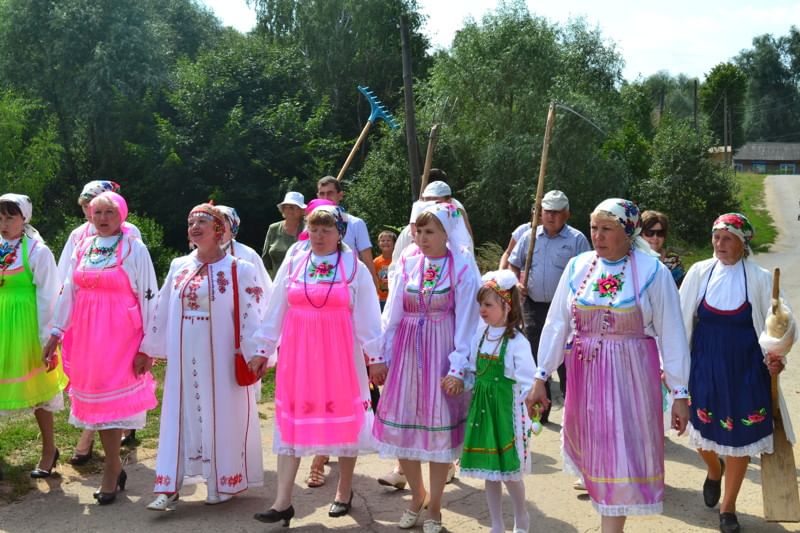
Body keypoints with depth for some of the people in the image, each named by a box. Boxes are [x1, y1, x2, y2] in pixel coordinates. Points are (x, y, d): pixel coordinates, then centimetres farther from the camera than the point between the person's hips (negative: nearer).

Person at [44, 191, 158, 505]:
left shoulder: (135, 249, -7)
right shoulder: (83, 248, 8)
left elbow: (148, 298, -8)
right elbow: (69, 292, 12)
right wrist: (56, 333, 9)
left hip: (120, 337, -5)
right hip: (86, 336, 5)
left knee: (111, 400, -2)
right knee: (96, 400, 9)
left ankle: (111, 471, 12)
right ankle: (114, 468, 22)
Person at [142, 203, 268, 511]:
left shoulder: (239, 270, -5)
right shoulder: (179, 267, 8)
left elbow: (251, 314, -10)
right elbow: (162, 310, 12)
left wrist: (256, 354, -18)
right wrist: (149, 349, 13)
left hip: (222, 358, -4)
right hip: (184, 358, 4)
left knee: (222, 416, 5)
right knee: (180, 416, 6)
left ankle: (224, 483, 20)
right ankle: (169, 488, 10)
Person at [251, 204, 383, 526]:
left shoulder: (355, 267, -2)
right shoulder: (293, 263, 4)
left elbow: (368, 316, -2)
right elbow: (275, 310, 7)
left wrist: (376, 358, -3)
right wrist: (263, 349, 7)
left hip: (340, 354, -2)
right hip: (297, 353, 2)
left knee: (344, 419, 7)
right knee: (291, 420, 1)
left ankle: (344, 492, 25)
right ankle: (283, 501, 4)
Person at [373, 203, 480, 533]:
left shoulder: (462, 267, -6)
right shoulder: (407, 263, 3)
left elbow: (467, 320, -7)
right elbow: (391, 314, 5)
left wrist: (457, 367, -11)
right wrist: (383, 356, 3)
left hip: (441, 353, -3)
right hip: (406, 351, 3)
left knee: (439, 428, 3)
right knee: (400, 426, 6)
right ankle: (417, 494, 30)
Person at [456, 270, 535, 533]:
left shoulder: (516, 341, -13)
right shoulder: (480, 335, 4)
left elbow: (526, 381, -12)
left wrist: (510, 403, -11)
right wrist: (460, 381, -3)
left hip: (506, 409, -5)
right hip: (482, 407, 5)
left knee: (510, 471, 2)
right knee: (489, 471, 11)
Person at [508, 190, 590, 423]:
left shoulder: (577, 239, -4)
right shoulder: (529, 236, 7)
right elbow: (513, 264, 17)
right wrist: (516, 282, -1)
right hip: (534, 306, 4)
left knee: (565, 361, -2)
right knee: (536, 359, 11)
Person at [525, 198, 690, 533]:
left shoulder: (653, 272, -8)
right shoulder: (578, 267, 1)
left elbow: (671, 334, -6)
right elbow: (556, 323, 2)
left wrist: (679, 393, -6)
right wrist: (540, 378, 0)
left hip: (629, 378, -3)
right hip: (585, 375, 4)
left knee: (619, 457, 0)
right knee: (591, 450, 15)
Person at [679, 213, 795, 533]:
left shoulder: (759, 278, -5)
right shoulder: (699, 273, -3)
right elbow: (680, 319, 1)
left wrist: (775, 357, -19)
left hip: (745, 371, -1)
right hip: (704, 368, 1)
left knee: (739, 436, 5)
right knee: (703, 433, 8)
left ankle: (728, 507, 26)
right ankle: (714, 470, 45)